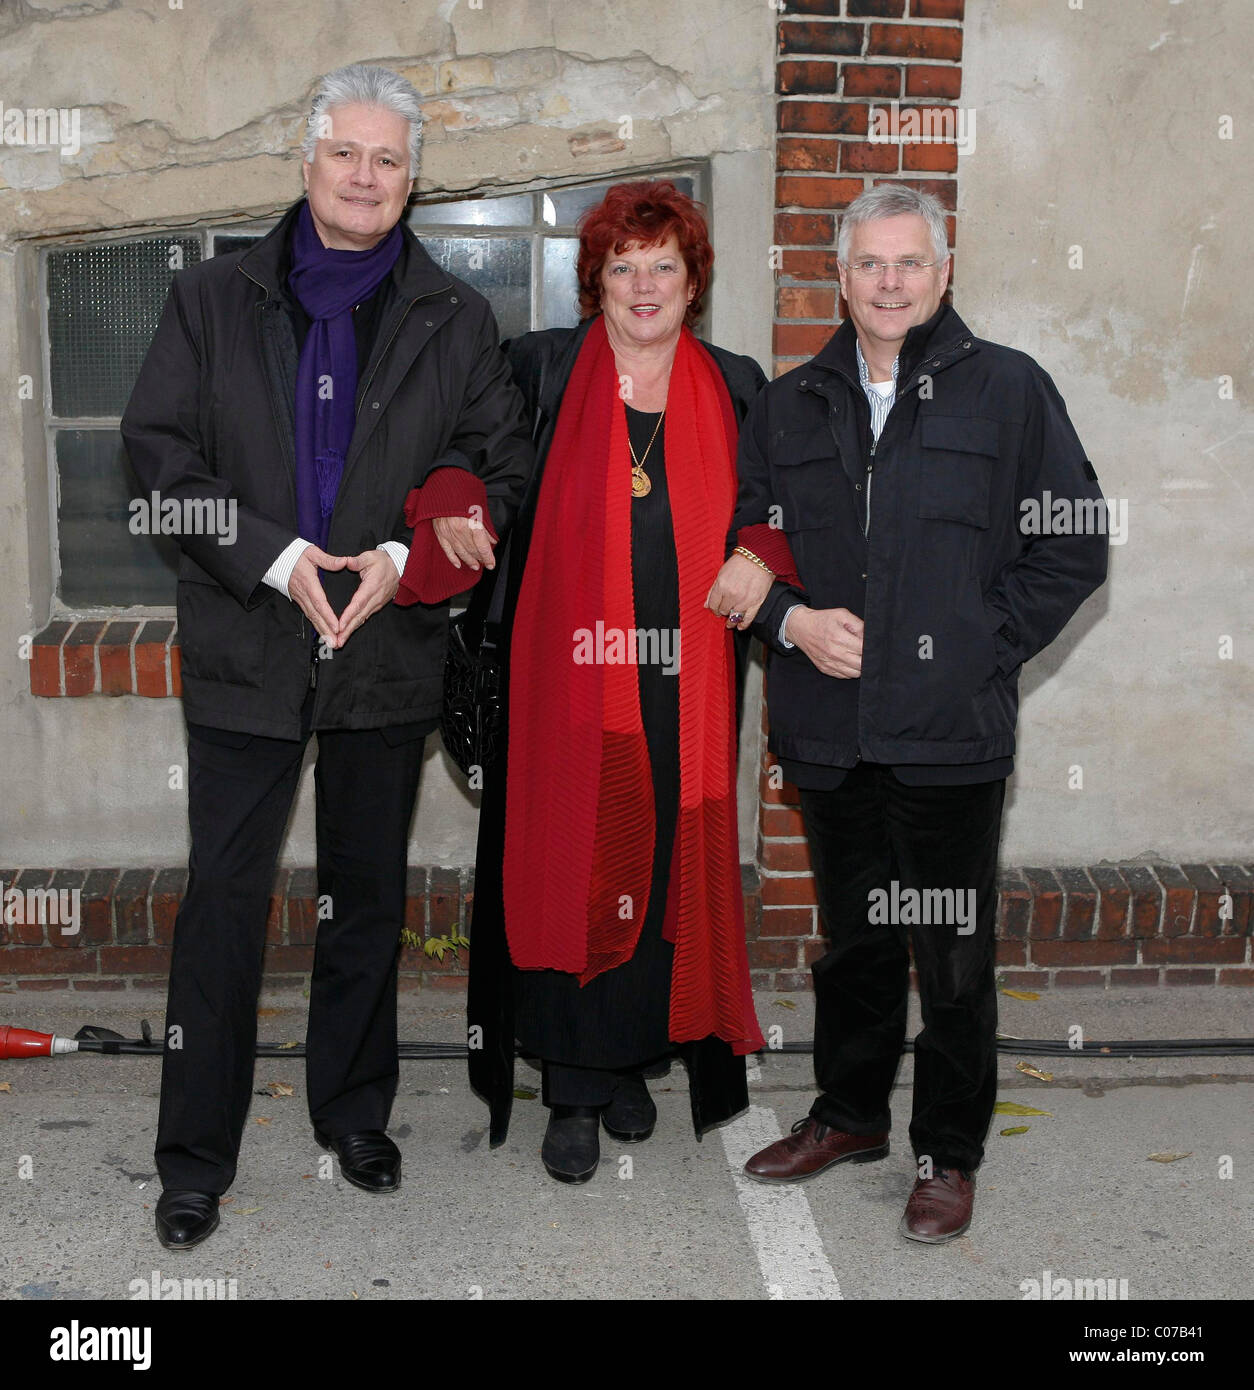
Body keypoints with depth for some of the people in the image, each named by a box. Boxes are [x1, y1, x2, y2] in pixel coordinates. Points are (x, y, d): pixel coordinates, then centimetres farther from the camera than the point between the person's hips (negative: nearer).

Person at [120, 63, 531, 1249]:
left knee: (369, 893, 13)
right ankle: (195, 1155, 15)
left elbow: (502, 464, 3)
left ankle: (354, 1114, 31)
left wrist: (406, 555, -13)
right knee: (223, 899, 1)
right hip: (246, 649, -1)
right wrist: (276, 556, -14)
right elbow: (156, 448, -2)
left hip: (389, 652, 2)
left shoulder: (455, 320, 6)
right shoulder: (211, 298, 4)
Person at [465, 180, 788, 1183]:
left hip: (681, 685, 2)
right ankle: (576, 1092, 10)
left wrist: (763, 556, -5)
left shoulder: (735, 388, 11)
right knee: (567, 868, -1)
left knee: (665, 870, 7)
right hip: (566, 675, -2)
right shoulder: (541, 370, 5)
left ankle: (632, 1061, 25)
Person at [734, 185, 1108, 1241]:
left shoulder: (1008, 389, -1)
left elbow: (1076, 547, 0)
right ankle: (851, 1115, 36)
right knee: (852, 940, 18)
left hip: (954, 733, -3)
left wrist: (984, 647, -7)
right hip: (827, 729, 4)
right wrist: (791, 620, -4)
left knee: (954, 958, 5)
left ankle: (951, 1154, 22)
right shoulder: (791, 405, 10)